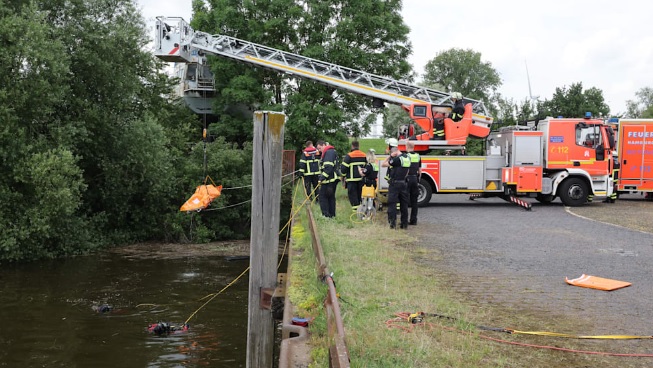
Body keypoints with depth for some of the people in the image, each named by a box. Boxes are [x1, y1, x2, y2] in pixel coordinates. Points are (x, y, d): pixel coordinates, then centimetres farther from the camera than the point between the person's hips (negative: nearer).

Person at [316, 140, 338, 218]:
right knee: (331, 197, 14)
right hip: (333, 179, 10)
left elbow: (328, 167, -23)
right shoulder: (332, 151, 19)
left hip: (329, 179, -10)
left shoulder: (328, 152, -14)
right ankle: (332, 214, 19)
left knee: (323, 196, -5)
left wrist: (321, 178, -21)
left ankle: (326, 214, -6)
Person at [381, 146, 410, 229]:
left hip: (395, 183, -8)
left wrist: (389, 156, -5)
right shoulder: (407, 158, 9)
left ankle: (393, 223, -7)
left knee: (392, 203, -3)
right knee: (404, 203, 11)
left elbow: (383, 164, -11)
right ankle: (405, 223, 15)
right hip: (403, 183, 8)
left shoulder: (397, 159, -16)